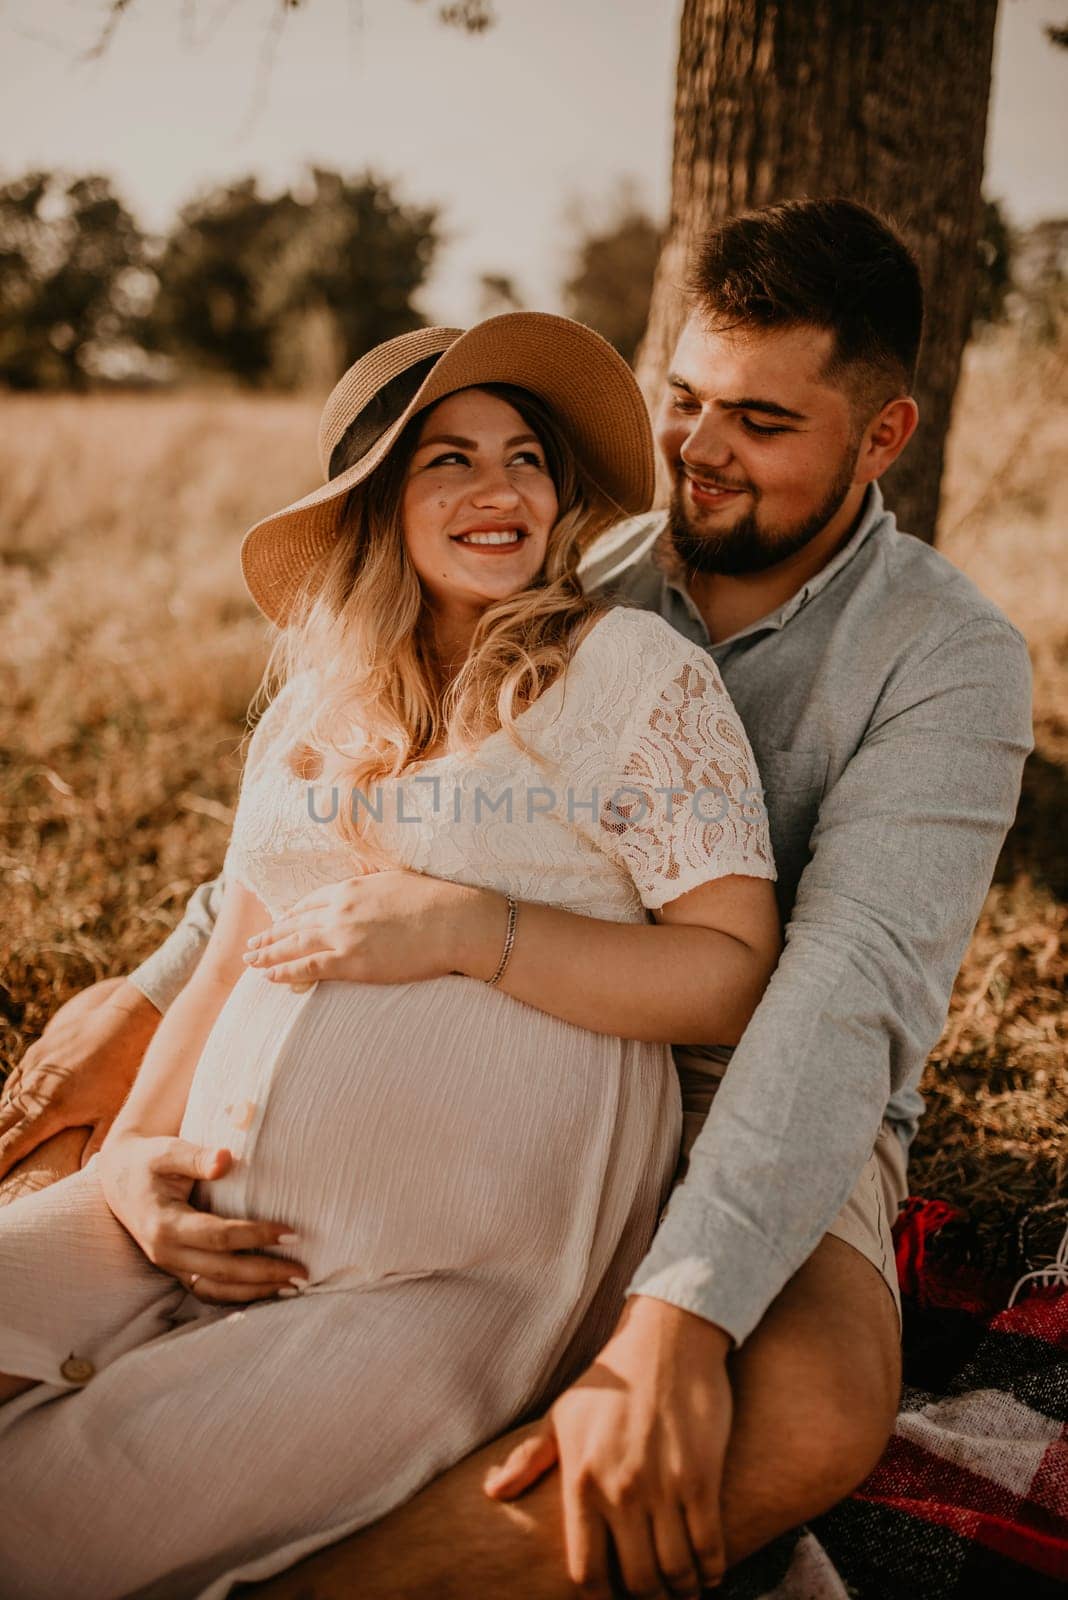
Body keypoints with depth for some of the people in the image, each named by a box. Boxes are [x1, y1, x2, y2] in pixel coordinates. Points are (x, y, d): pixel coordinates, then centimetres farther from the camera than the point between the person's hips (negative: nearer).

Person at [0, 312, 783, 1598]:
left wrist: (475, 930, -17)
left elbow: (738, 973, -8)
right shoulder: (317, 701, 16)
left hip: (459, 1278, -6)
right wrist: (129, 1154, 2)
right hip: (211, 1227, 6)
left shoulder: (630, 669, -2)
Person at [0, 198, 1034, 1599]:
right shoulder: (594, 579, 3)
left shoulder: (952, 659, -12)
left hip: (771, 1124, -4)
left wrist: (679, 1312, -38)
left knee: (812, 1421, -38)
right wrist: (148, 1001, -2)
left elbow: (854, 991, -26)